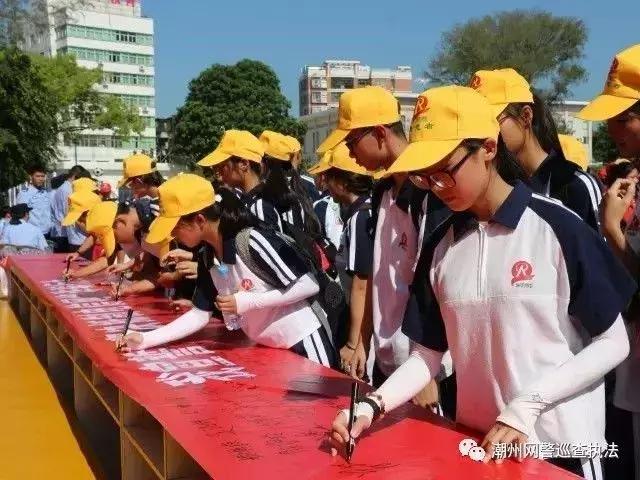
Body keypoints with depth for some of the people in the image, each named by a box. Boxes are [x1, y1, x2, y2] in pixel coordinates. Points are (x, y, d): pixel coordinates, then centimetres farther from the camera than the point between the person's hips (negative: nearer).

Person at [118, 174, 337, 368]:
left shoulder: (253, 240, -24)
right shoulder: (206, 257, 0)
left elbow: (309, 286, -22)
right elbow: (200, 314, 7)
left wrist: (246, 302, -23)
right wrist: (146, 339, -2)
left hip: (303, 344, -7)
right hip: (265, 348, 8)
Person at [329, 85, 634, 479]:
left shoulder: (558, 229, -12)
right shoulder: (442, 243, 1)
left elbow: (612, 343, -9)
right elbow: (429, 353, 3)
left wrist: (526, 405, -17)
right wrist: (374, 405, -13)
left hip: (558, 445, -4)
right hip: (477, 440, 4)